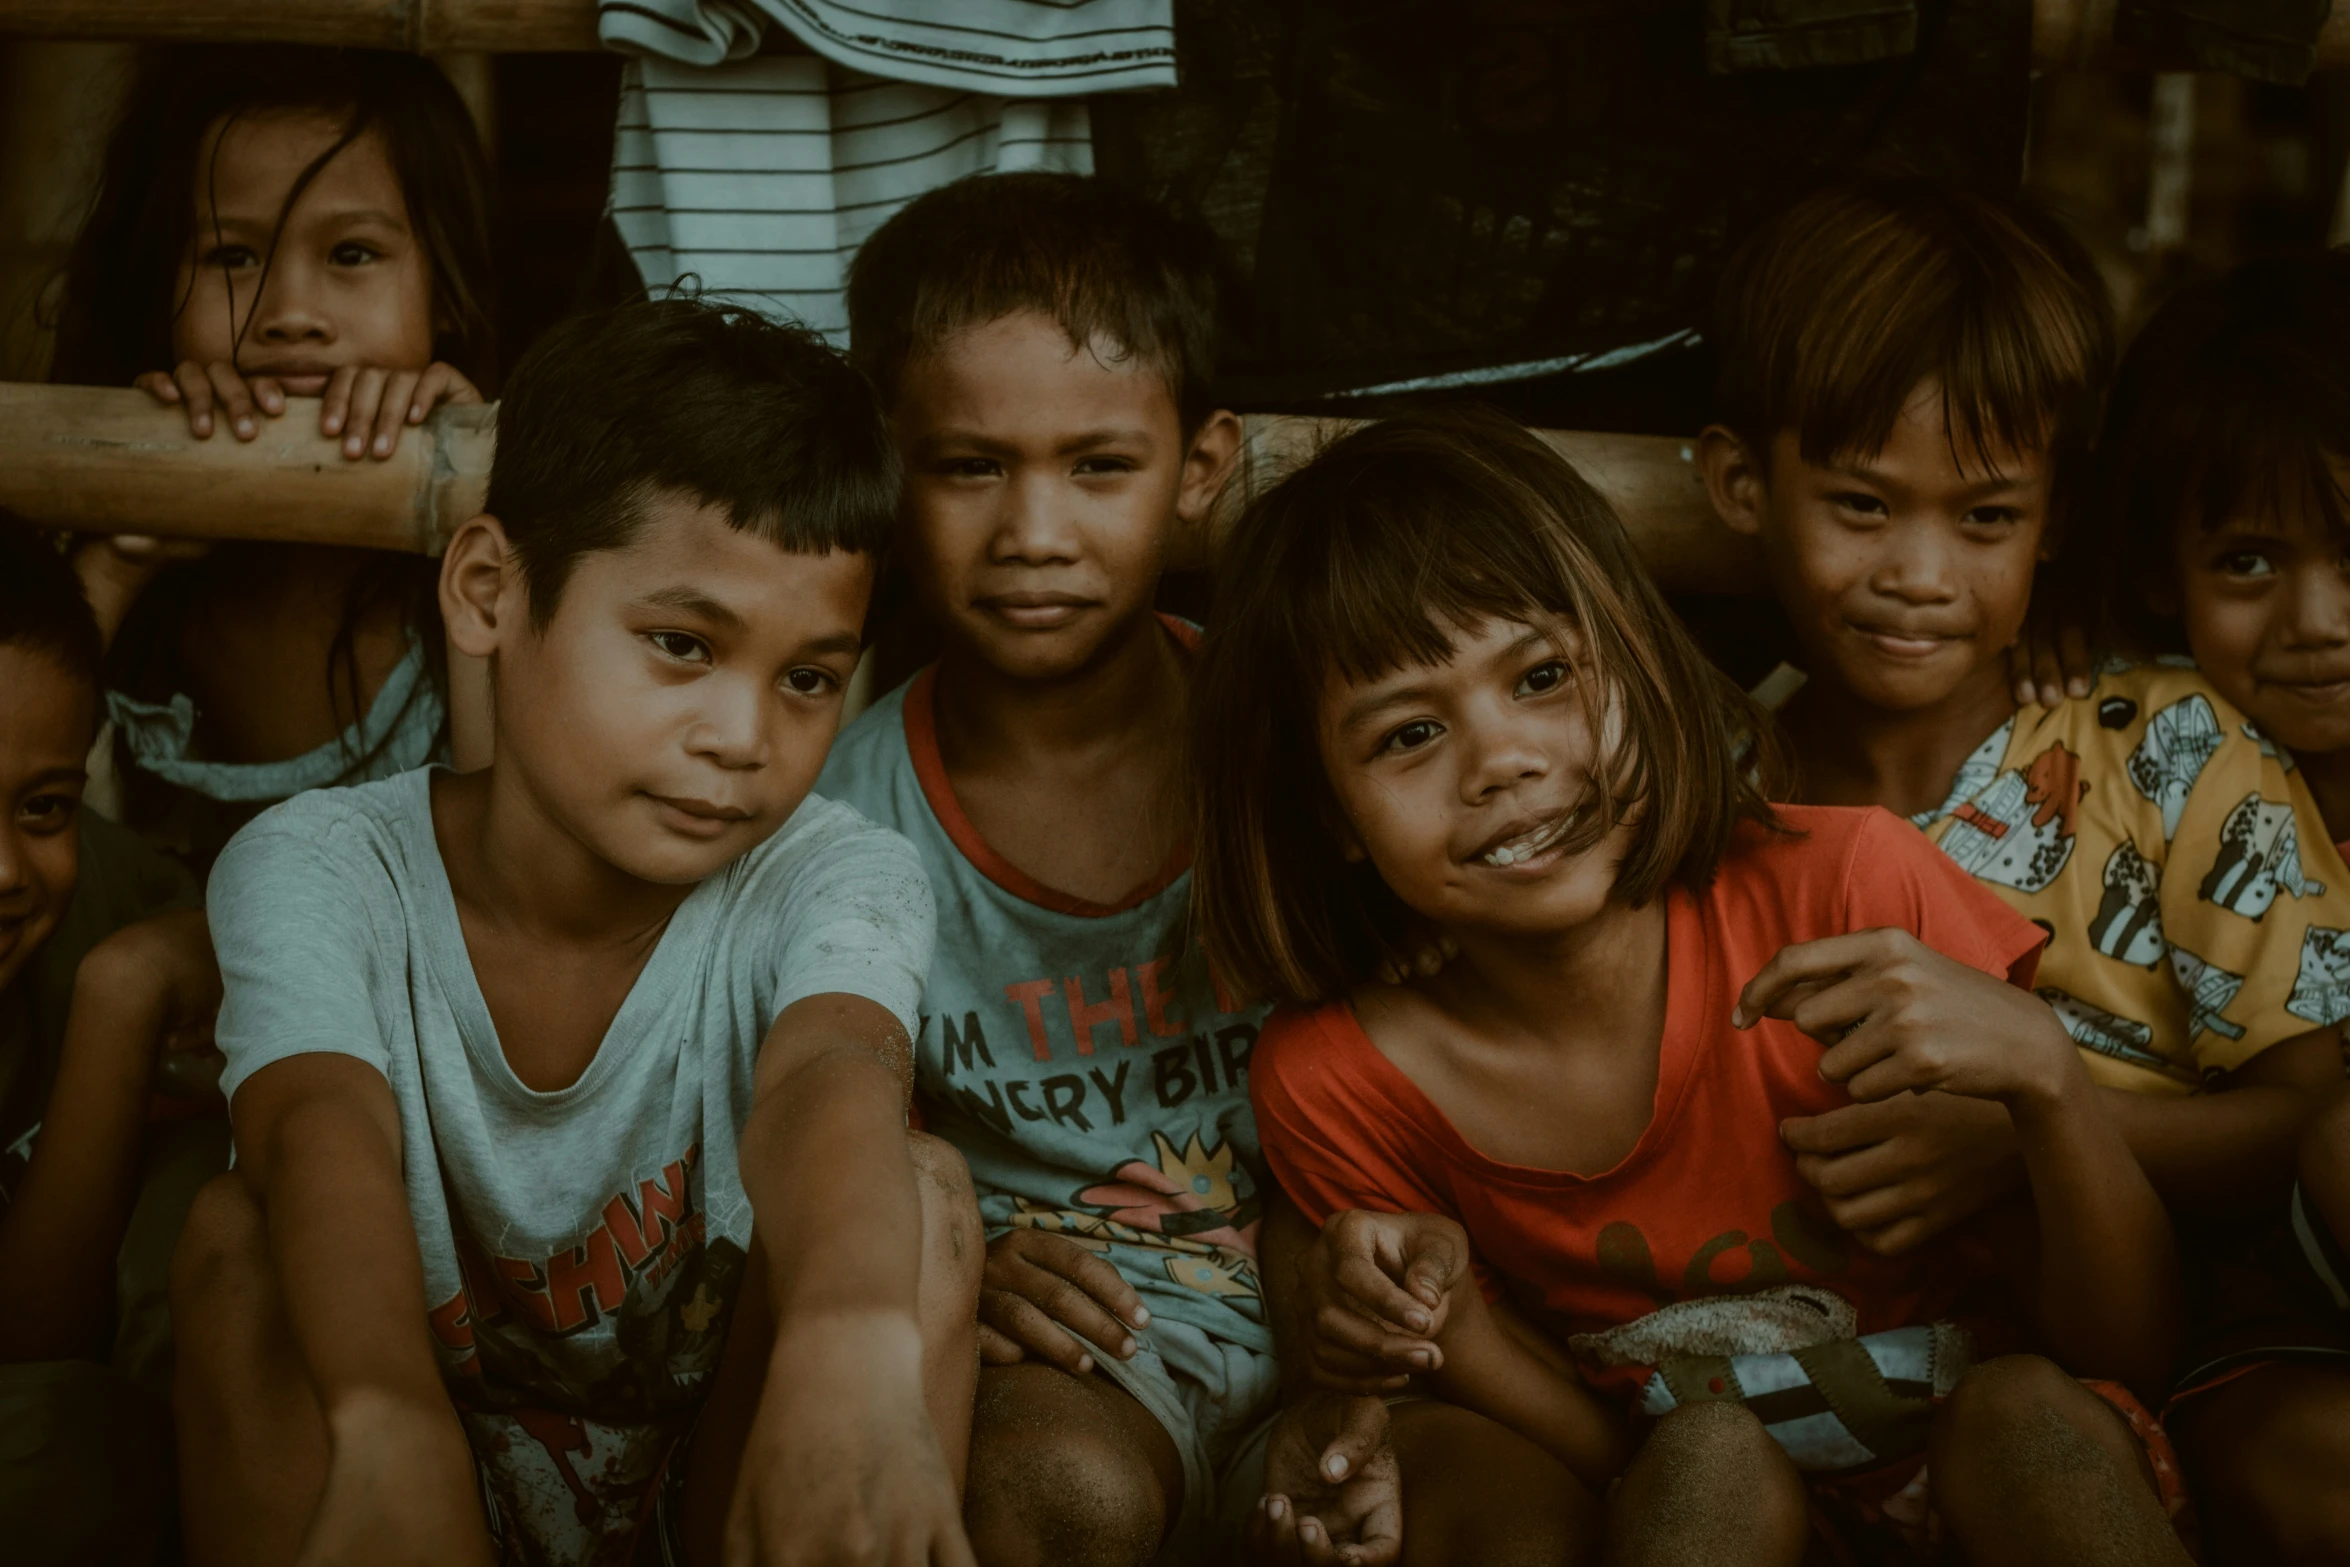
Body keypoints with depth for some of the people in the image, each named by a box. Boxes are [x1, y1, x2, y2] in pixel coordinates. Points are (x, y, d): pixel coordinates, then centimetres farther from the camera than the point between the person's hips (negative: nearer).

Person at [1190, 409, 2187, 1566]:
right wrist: (1449, 1323, -26)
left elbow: (2128, 1354, -12)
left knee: (2033, 1417, -32)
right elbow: (1604, 1461, -5)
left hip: (1991, 1470, 0)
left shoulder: (1844, 890, -18)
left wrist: (2040, 1066, -31)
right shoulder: (1333, 1079, -11)